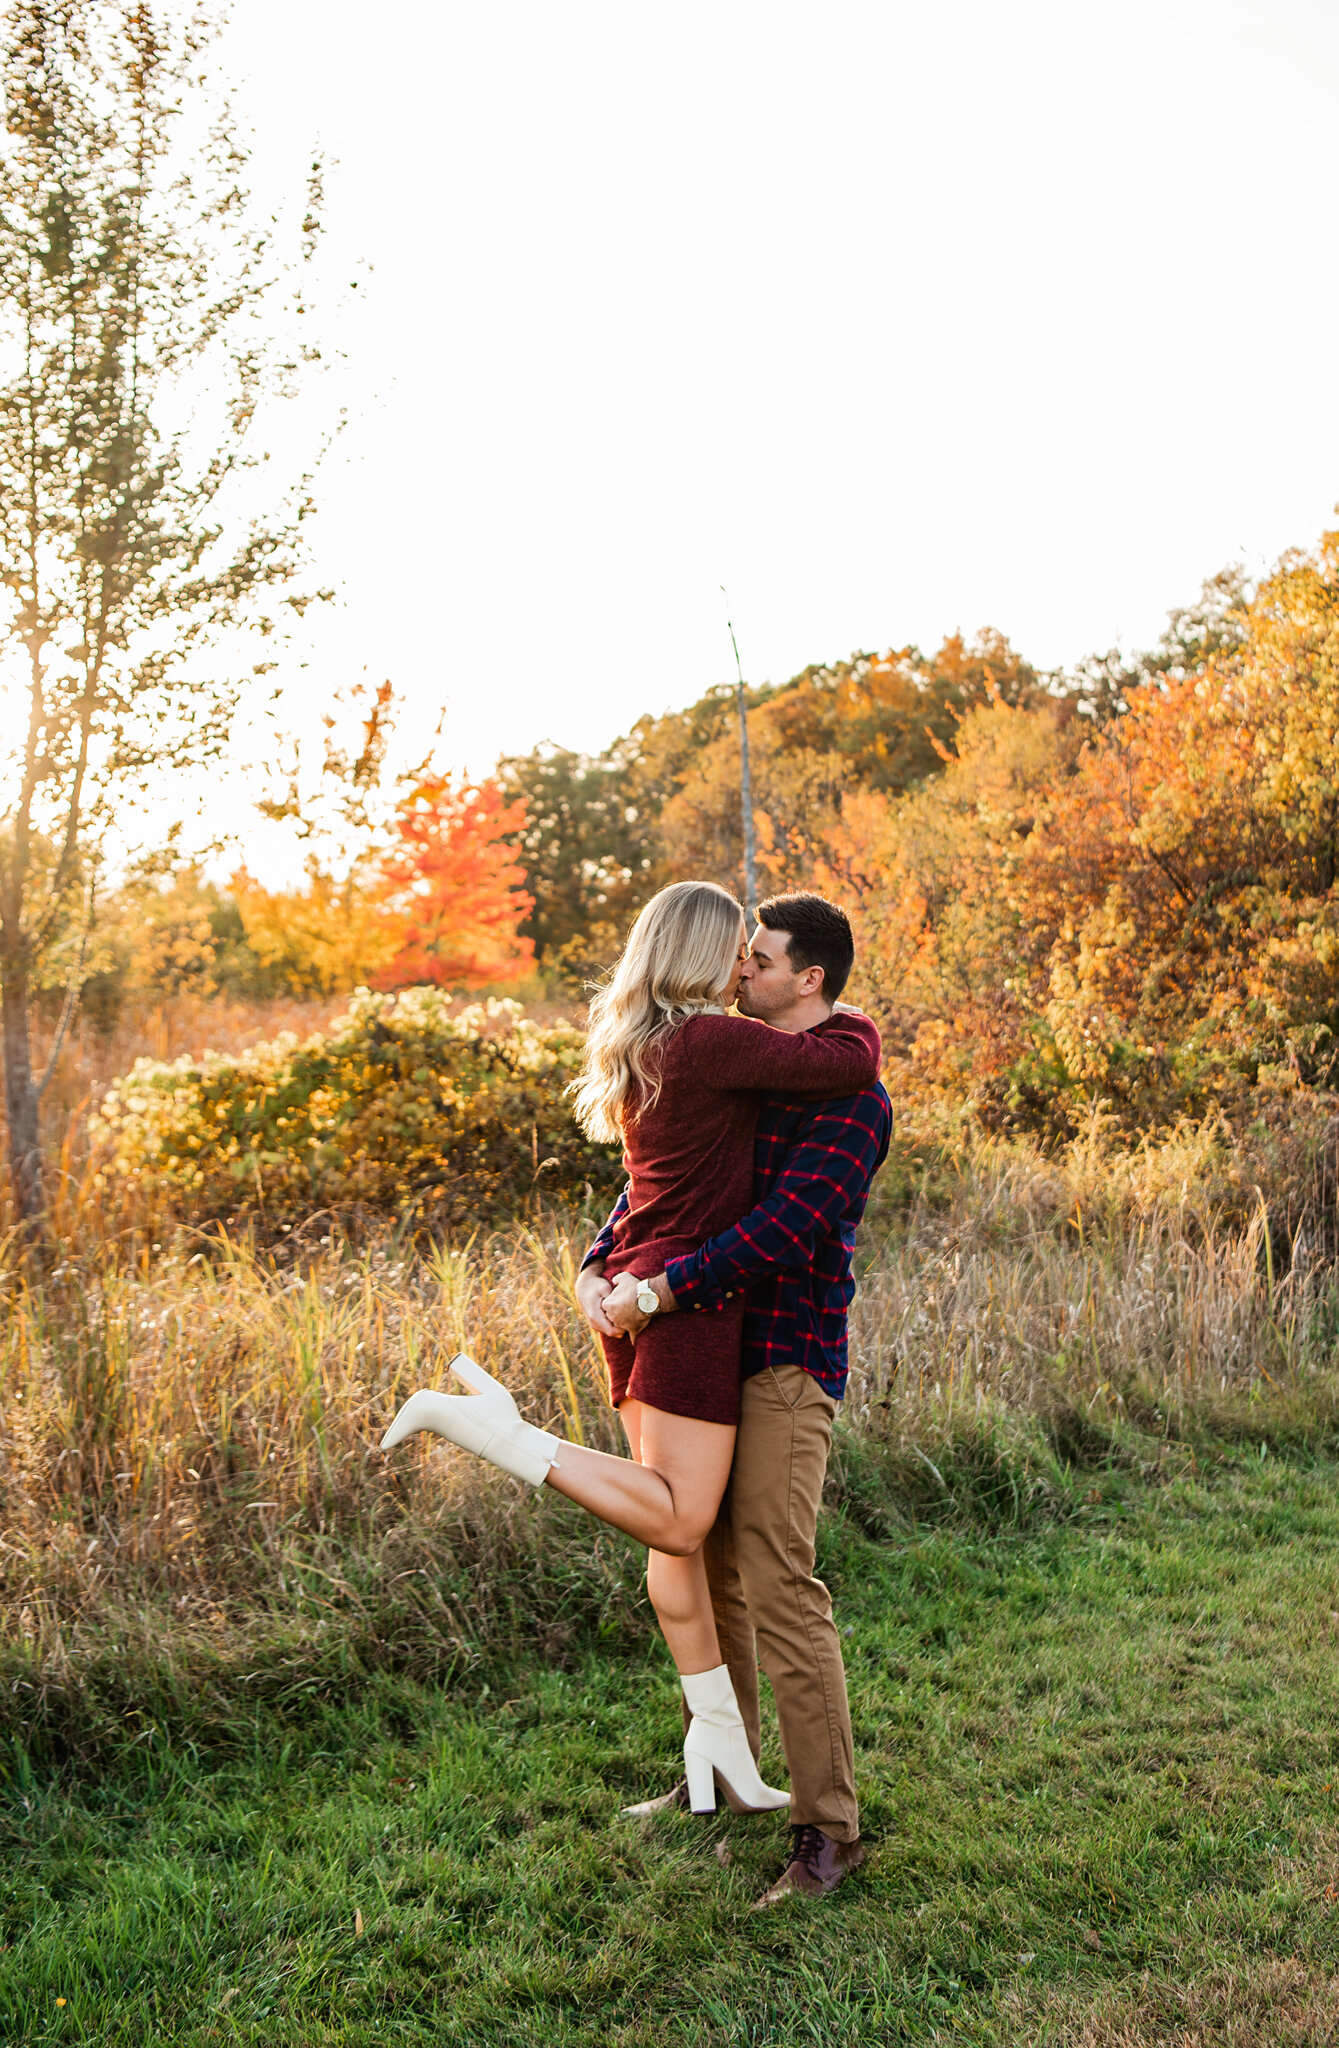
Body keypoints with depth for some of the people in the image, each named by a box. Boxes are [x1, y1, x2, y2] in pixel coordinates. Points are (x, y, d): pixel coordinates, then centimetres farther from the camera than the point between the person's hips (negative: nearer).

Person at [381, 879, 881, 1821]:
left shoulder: (636, 1043, 12)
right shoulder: (710, 1041, -15)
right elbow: (855, 1063, -14)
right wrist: (844, 1016, 7)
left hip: (639, 1297, 10)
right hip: (691, 1297, -10)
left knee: (679, 1528, 12)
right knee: (677, 1523, -6)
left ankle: (722, 1744, 22)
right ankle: (493, 1426, -11)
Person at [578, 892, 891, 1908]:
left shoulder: (850, 1098, -12)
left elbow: (785, 1230, -24)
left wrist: (658, 1293, -25)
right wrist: (598, 1267, -4)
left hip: (787, 1365, -8)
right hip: (710, 1356, 9)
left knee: (779, 1586, -10)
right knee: (705, 1573, 16)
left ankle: (828, 1827, 1)